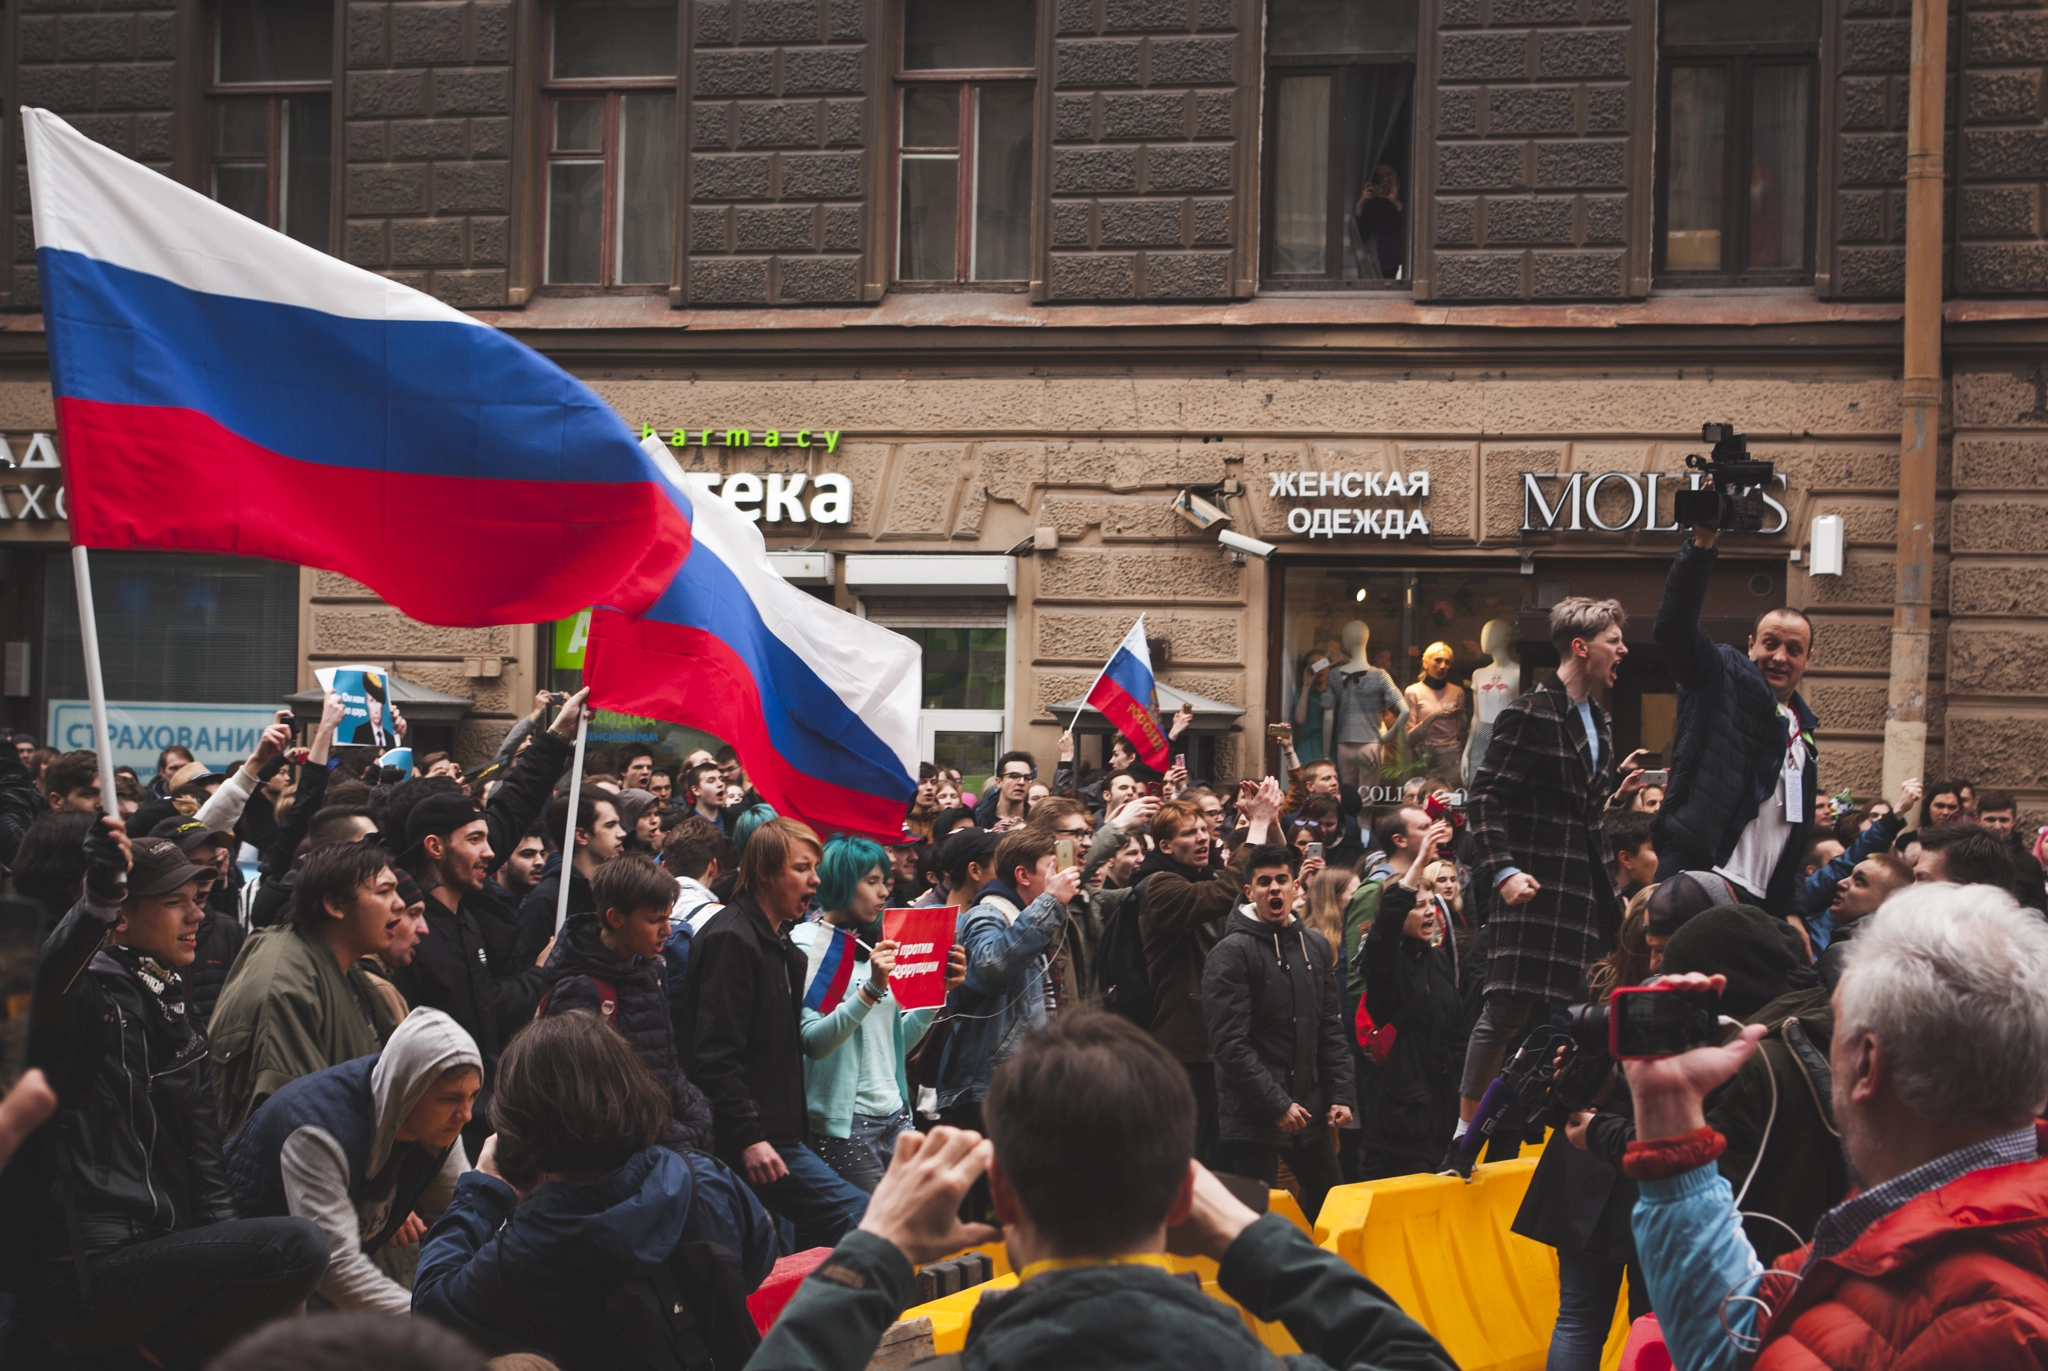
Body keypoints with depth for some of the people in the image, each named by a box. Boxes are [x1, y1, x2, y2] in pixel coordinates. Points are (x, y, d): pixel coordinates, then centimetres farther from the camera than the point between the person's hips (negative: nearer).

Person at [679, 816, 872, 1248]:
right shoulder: (730, 939, -12)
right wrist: (747, 1138, -23)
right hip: (753, 1141, -10)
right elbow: (715, 1055, -19)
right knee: (860, 1215, -17)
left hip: (777, 1131, 10)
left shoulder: (778, 942, 19)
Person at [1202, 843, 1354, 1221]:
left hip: (1311, 1114, 6)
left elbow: (1331, 1030, 14)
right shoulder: (1230, 954, -9)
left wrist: (1341, 1095, 4)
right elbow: (1230, 1043, -15)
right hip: (1253, 1119, -6)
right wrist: (1276, 1105, -18)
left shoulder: (1316, 946, 11)